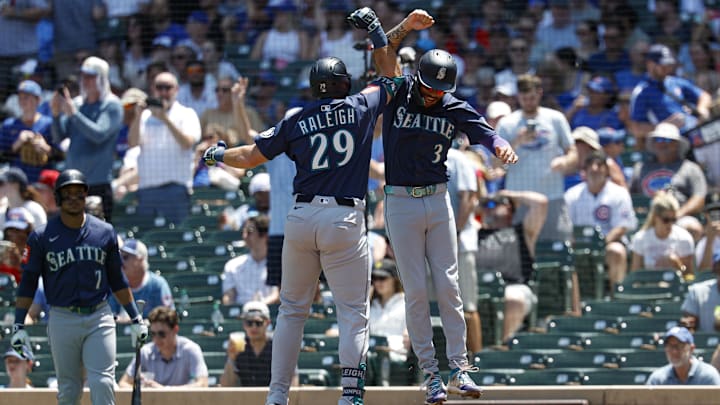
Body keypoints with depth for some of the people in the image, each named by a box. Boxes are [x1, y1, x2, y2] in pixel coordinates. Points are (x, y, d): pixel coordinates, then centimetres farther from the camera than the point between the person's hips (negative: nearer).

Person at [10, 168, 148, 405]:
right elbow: (28, 283, 3)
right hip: (62, 320, -1)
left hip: (99, 317, 1)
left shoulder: (104, 232, 6)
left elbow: (117, 280, 14)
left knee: (102, 383, -11)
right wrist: (19, 325, -4)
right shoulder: (42, 237, 0)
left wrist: (135, 318, 12)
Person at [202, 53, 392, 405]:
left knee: (292, 309, 12)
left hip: (301, 217, 2)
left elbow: (250, 157, 11)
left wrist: (218, 155, 31)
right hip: (345, 219, -2)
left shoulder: (296, 120, 5)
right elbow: (388, 81, 20)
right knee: (353, 312, -1)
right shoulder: (360, 108, 2)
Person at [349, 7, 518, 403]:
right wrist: (405, 27, -28)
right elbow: (382, 55, -13)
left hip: (438, 201, 2)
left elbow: (487, 133, -11)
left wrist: (502, 147, -33)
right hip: (401, 203, -2)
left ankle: (459, 368, 4)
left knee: (448, 286, 1)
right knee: (416, 291, -1)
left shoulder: (455, 110, 0)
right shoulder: (398, 93, -2)